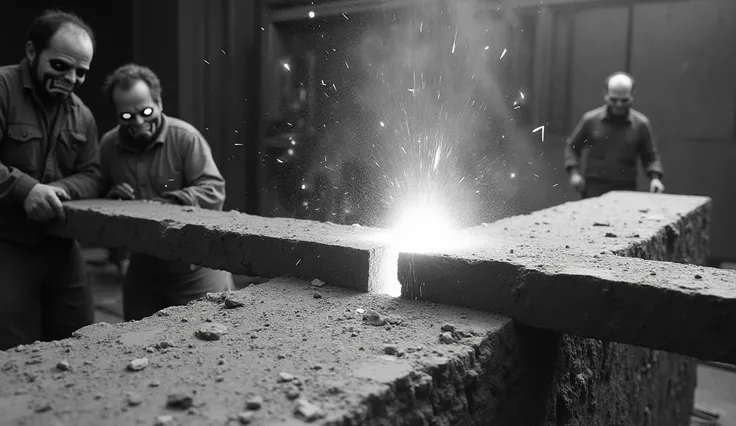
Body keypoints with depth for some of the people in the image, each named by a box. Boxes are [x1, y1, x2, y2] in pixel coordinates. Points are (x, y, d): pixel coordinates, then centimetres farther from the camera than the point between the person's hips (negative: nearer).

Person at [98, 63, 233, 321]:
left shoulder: (185, 137, -14)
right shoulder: (108, 145, 3)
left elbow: (214, 191, -17)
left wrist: (165, 203, -26)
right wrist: (112, 198, -8)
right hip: (143, 268, 5)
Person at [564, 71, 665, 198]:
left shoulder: (641, 124, 3)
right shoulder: (590, 119, 1)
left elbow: (650, 156, 12)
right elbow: (572, 146, 12)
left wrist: (655, 177, -4)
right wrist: (574, 171, -1)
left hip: (626, 190, 1)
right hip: (594, 188, -1)